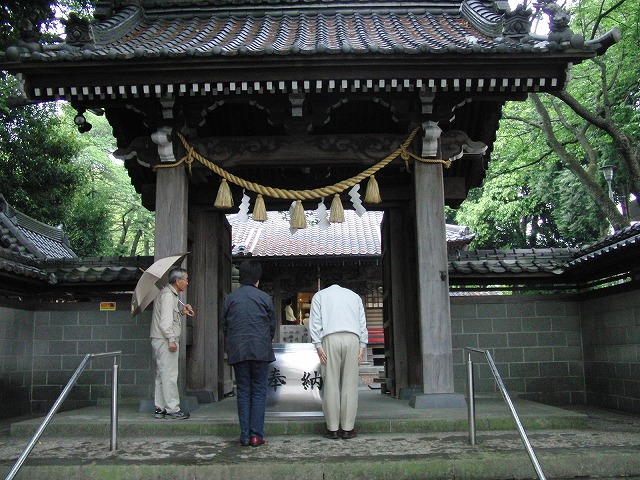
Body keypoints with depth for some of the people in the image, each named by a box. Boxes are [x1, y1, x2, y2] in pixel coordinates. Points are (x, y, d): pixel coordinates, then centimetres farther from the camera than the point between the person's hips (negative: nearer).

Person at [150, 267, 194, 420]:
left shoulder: (171, 294, 19)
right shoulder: (168, 295, -13)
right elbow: (165, 321, -20)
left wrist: (182, 312, 10)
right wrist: (171, 340, -22)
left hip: (161, 341, 11)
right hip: (165, 341, -11)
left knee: (162, 375, 12)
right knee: (170, 375, -7)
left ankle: (160, 408, 17)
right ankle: (172, 409, -3)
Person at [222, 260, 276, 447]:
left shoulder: (230, 298, 6)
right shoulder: (264, 298, 1)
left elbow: (224, 325, 9)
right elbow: (272, 325, 7)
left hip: (237, 351, 2)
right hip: (260, 350, -2)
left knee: (243, 391, 9)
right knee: (259, 391, 4)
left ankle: (245, 436, 8)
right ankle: (256, 435, 1)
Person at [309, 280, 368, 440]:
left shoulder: (320, 295, 19)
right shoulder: (354, 295, 25)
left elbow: (315, 321, 6)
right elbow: (362, 322, 16)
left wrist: (318, 345, 2)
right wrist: (362, 345, 11)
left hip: (330, 339, -1)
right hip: (352, 338, 2)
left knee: (331, 384, -1)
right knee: (350, 383, 2)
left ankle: (333, 428, 0)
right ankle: (348, 428, 2)